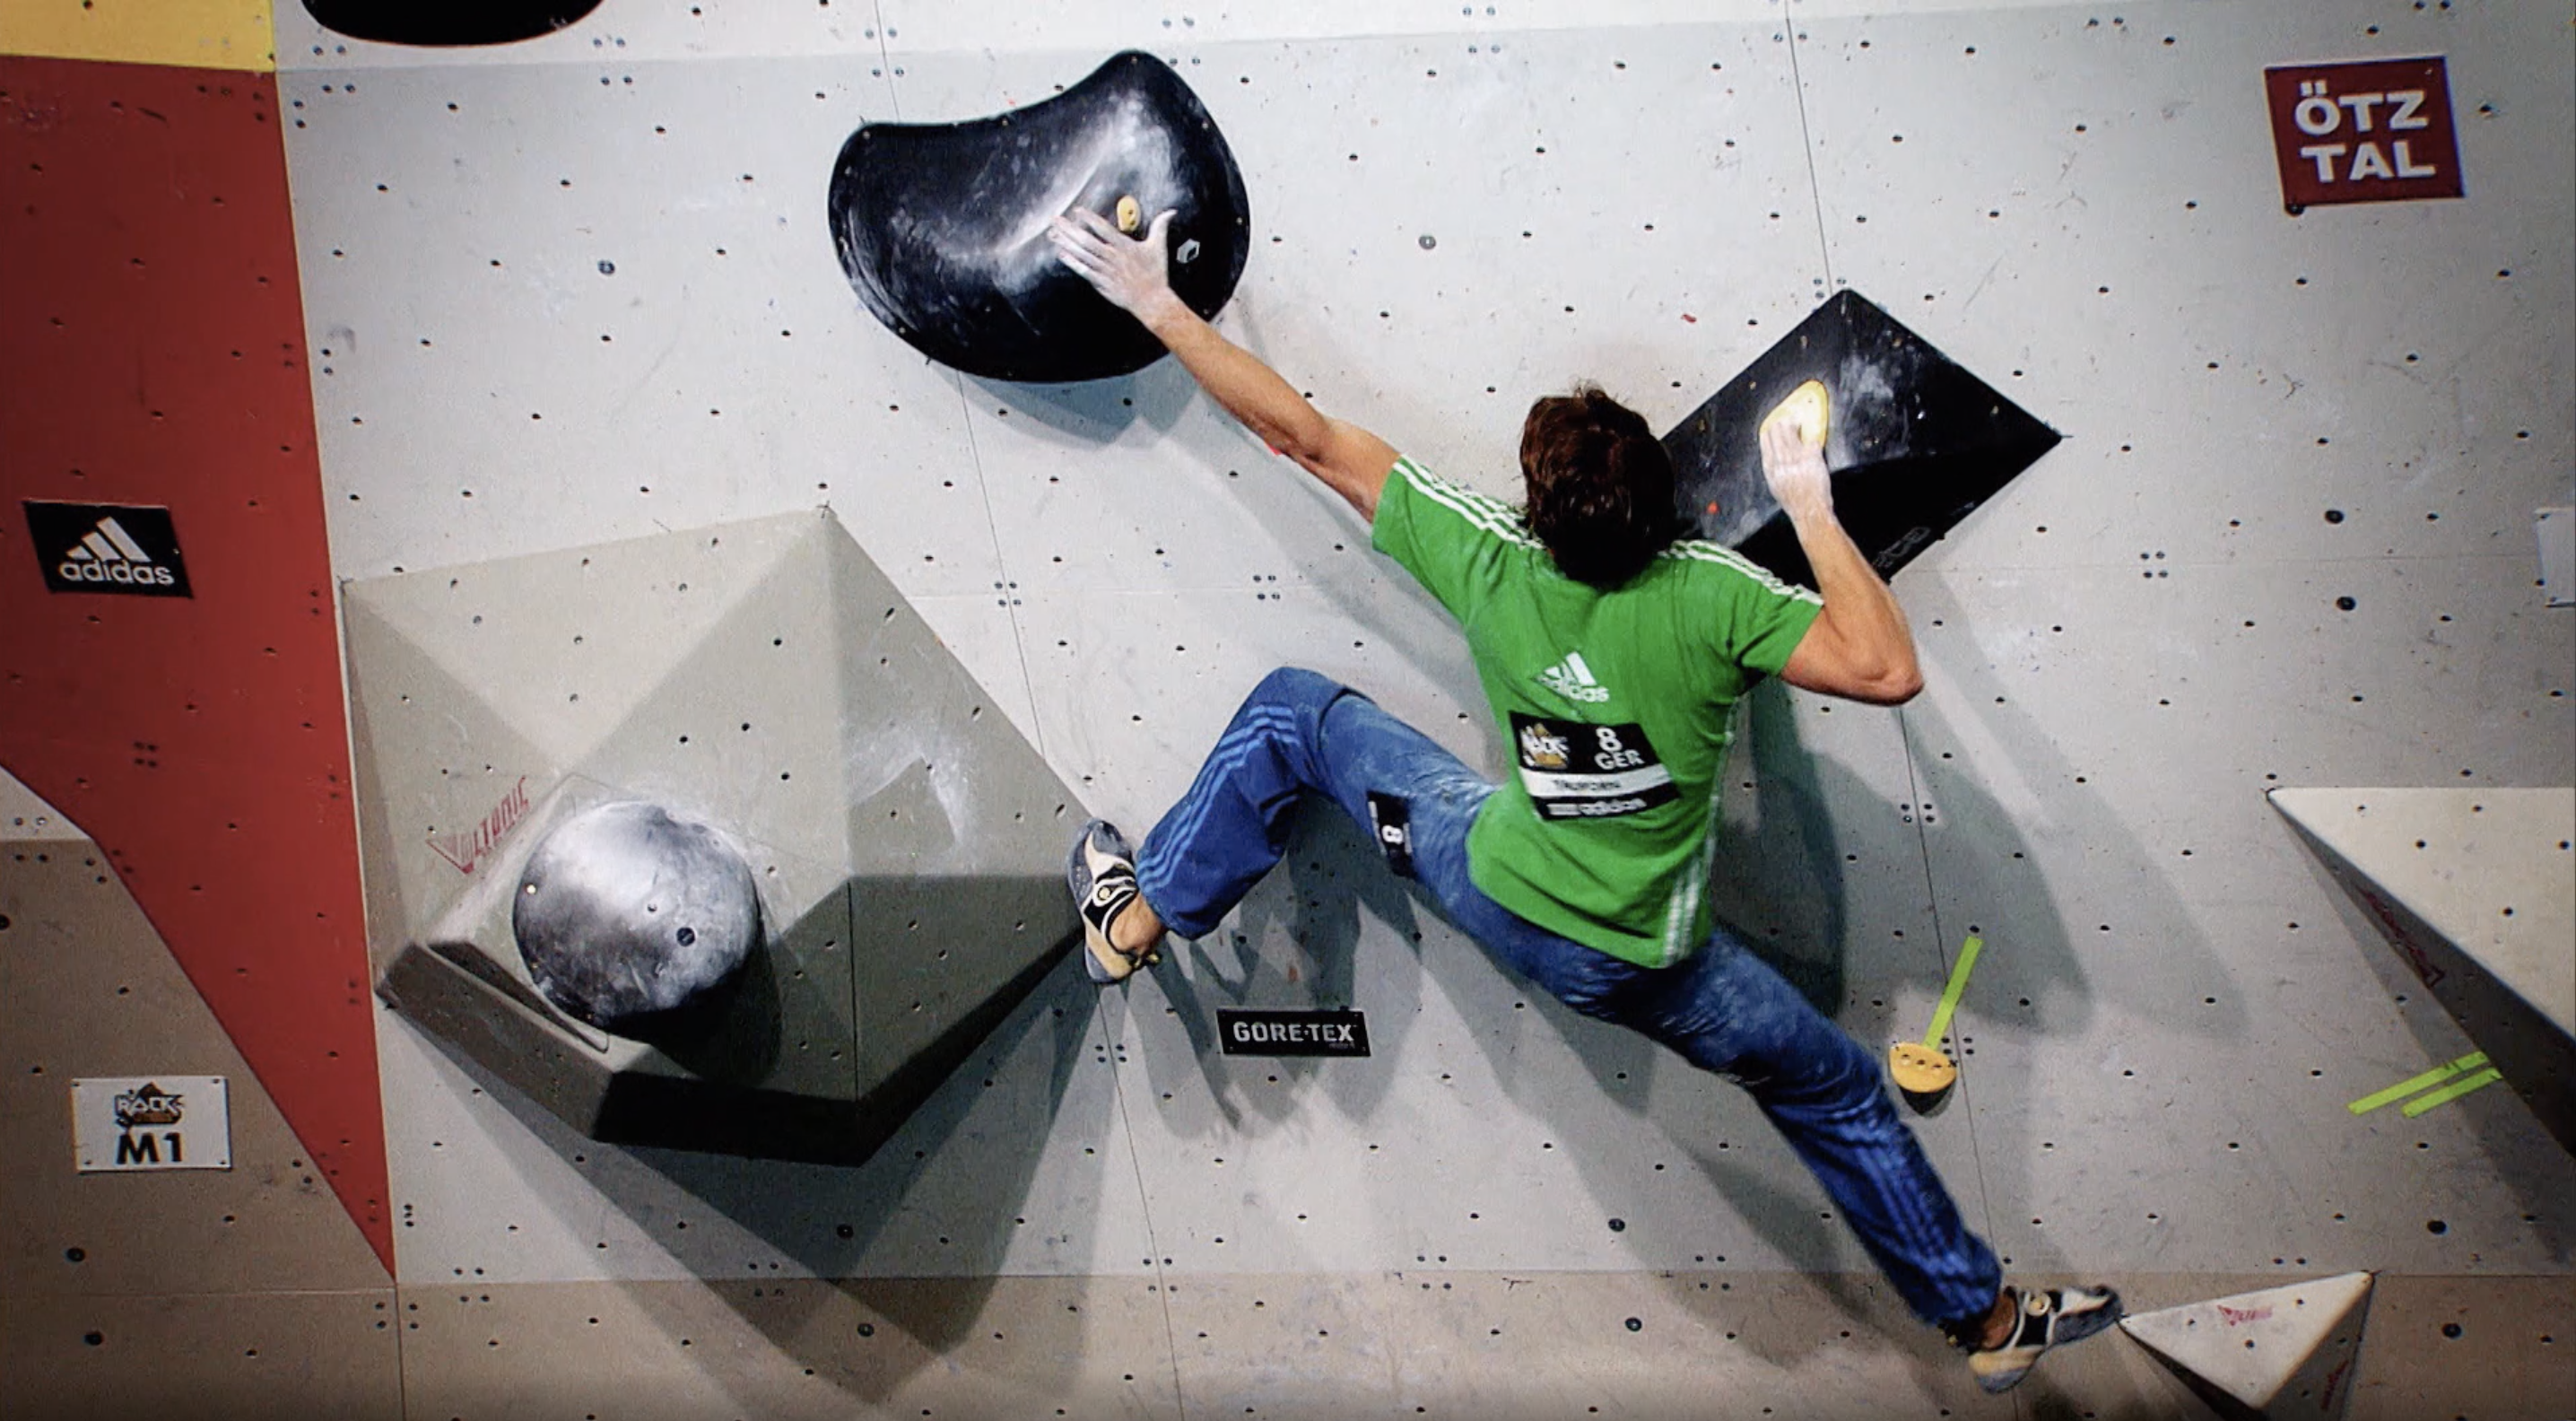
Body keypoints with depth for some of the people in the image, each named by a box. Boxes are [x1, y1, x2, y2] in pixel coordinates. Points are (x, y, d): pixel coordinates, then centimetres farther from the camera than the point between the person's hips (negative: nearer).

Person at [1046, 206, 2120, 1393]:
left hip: (1500, 897, 1)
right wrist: (1810, 507, -19)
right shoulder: (1710, 596, -25)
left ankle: (1141, 917, 21)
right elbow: (1888, 670, -28)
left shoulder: (1488, 560, -18)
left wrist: (1159, 307, -7)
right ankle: (1988, 1318, 38)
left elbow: (1304, 435, -14)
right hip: (1647, 967, -1)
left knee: (1296, 712, 13)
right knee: (1841, 1094, 24)